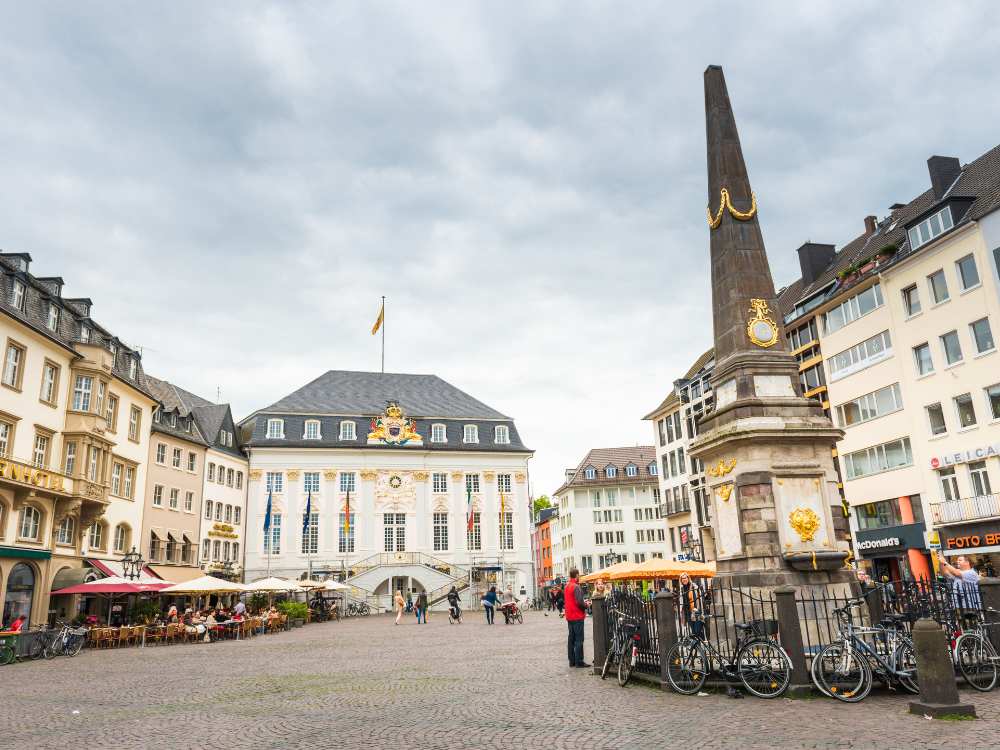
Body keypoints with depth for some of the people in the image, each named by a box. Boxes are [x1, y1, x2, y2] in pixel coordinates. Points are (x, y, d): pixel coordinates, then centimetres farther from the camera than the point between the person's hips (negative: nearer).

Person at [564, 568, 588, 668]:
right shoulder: (576, 587, -17)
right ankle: (579, 661, -2)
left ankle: (572, 661, 18)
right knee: (579, 639, -3)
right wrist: (586, 606, -5)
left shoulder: (566, 586, 10)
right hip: (577, 616, -8)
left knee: (571, 639, 13)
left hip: (569, 616, 8)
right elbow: (579, 602, -22)